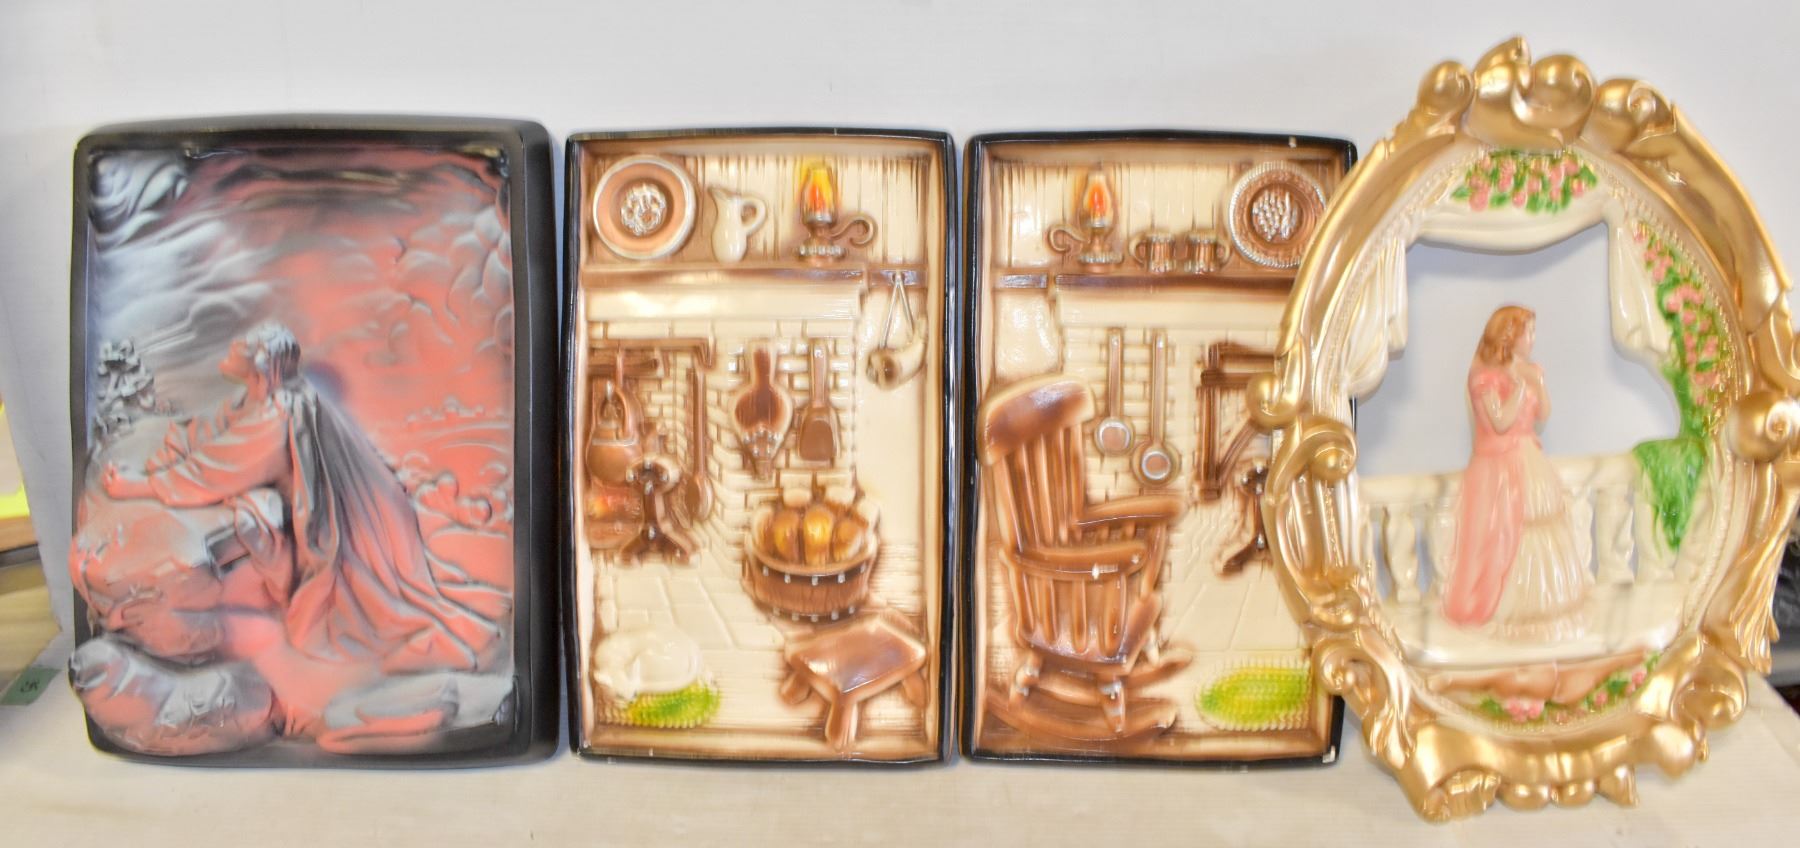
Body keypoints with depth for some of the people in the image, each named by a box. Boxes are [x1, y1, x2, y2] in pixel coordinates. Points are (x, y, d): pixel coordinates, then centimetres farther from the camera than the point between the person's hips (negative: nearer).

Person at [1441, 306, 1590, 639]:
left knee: (1539, 530, 11)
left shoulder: (1528, 371, 8)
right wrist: (1520, 385, -20)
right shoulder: (1484, 376, -15)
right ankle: (1496, 603, 11)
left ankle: (1537, 600, 24)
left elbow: (1543, 416, 8)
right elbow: (1501, 422, -21)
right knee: (1504, 536, -2)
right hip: (1499, 465, -7)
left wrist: (1538, 383, -5)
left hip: (1530, 462, 7)